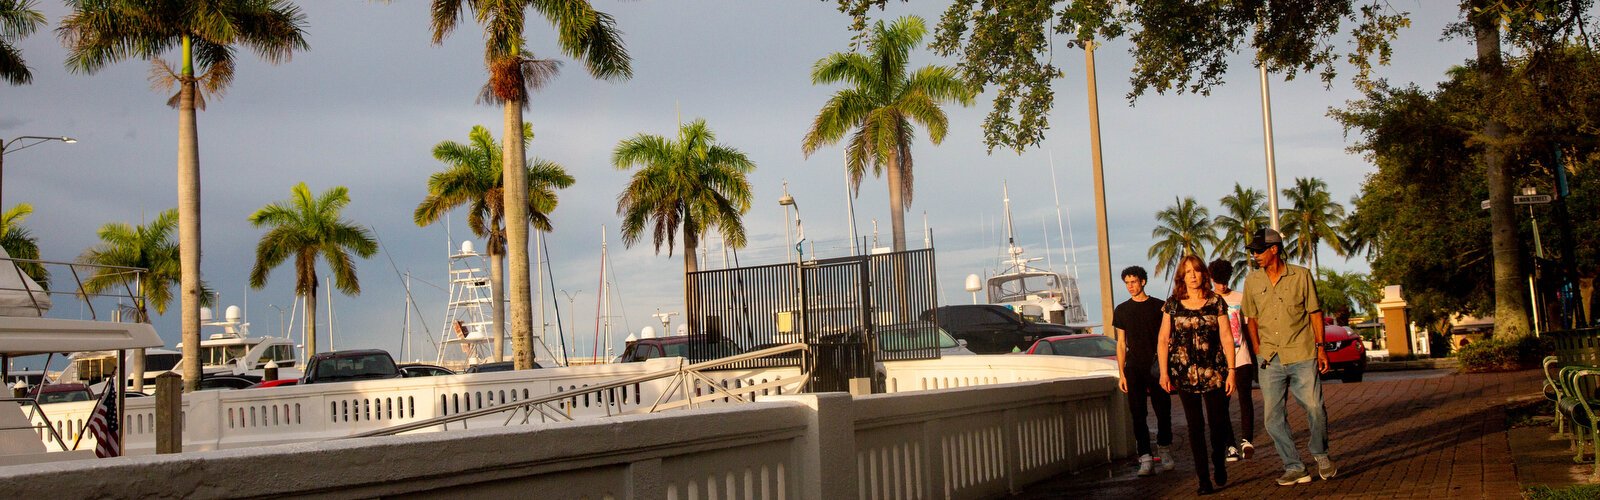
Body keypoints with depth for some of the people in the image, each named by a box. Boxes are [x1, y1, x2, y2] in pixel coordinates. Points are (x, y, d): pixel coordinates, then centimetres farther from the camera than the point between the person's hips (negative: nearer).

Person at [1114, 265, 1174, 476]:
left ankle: (1164, 450, 21)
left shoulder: (1158, 306, 5)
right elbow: (1121, 344, 12)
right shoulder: (1121, 310, 10)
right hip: (1134, 369, 1)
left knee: (1163, 411, 1)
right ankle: (1145, 458, -2)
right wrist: (1122, 374, 6)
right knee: (1138, 415, -3)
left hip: (1157, 367, -1)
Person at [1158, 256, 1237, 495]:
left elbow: (1227, 337, 2)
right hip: (1185, 375, 0)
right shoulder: (1172, 304, 4)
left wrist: (1231, 371, -4)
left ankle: (1219, 466, 28)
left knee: (1218, 424, 2)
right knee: (1195, 427, 2)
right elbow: (1163, 339, 6)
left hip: (1214, 374, 0)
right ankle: (1204, 480, 6)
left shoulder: (1216, 302, 3)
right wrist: (1164, 372, -1)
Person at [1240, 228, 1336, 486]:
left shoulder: (1301, 275, 0)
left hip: (1302, 355, -2)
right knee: (1273, 418, 0)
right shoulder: (1251, 281, 6)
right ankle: (1294, 467, 10)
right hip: (1270, 360, 2)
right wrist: (1258, 352, 8)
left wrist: (1320, 348, -1)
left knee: (1315, 409, -4)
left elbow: (1315, 312, 4)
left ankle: (1320, 455, 22)